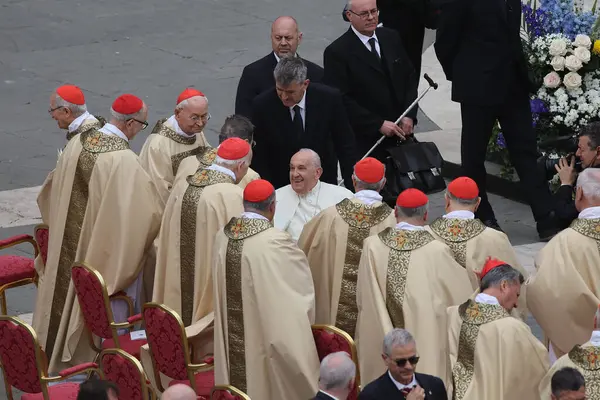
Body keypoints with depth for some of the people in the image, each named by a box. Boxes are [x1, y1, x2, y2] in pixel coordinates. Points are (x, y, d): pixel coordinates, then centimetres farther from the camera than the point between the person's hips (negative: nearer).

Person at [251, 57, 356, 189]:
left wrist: (351, 187, -6)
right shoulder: (262, 105, -14)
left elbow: (346, 147, -5)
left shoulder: (329, 98, -13)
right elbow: (259, 155, -6)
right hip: (280, 187, 0)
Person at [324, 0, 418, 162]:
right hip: (366, 139, -5)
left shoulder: (391, 38, 8)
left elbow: (410, 76, 13)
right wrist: (378, 124, -16)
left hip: (401, 131, 5)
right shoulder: (337, 52, -10)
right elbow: (342, 100, -13)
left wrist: (409, 115, -1)